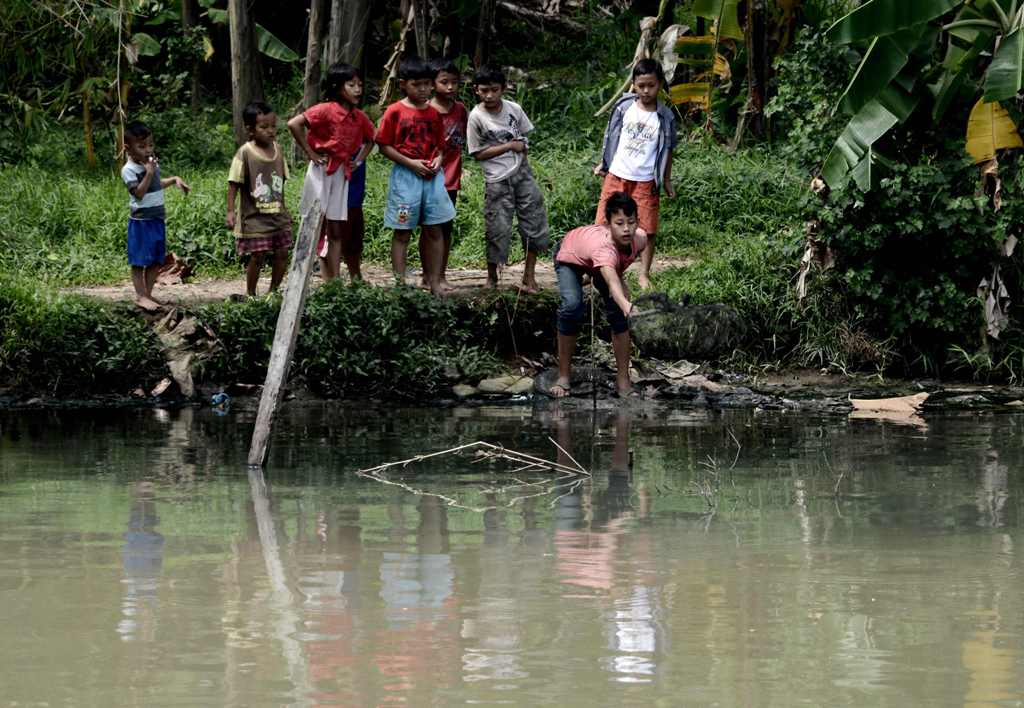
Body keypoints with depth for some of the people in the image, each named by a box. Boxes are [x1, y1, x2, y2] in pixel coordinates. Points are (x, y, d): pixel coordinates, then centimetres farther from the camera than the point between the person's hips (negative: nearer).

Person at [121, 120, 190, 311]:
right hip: (141, 221, -8)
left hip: (157, 218, 8)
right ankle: (140, 296, 4)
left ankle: (148, 293, 19)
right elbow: (139, 193, -24)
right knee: (139, 261, -1)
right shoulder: (129, 170, -16)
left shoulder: (153, 162, 7)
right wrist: (149, 173, -29)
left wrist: (175, 179, 11)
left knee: (156, 260, 11)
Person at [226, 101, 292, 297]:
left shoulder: (277, 149, 5)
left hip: (278, 215, 6)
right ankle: (250, 295, 10)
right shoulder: (245, 153, -12)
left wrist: (284, 210, 17)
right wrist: (230, 211, -15)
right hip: (254, 217, -5)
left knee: (282, 254, 6)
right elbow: (233, 185, -10)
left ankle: (274, 291, 22)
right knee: (257, 256, -4)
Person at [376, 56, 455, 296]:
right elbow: (384, 146, -7)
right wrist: (411, 163, -15)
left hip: (432, 176, 4)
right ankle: (400, 283, 5)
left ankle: (435, 283, 12)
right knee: (402, 232, 1)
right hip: (405, 176, -4)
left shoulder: (434, 113, 7)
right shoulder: (395, 112, -6)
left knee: (434, 230, 6)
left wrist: (438, 159, -5)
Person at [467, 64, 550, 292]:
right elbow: (478, 153, -9)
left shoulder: (514, 109, 1)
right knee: (498, 229, -2)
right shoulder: (476, 117, -11)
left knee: (534, 221, 3)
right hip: (498, 181, -4)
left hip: (522, 173, 4)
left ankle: (529, 276, 15)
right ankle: (492, 278, 16)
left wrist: (522, 146, -4)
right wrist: (509, 146, -14)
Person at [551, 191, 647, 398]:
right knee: (571, 307, -26)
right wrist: (627, 306, -87)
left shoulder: (639, 239, -32)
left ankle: (623, 380, -1)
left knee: (618, 313, -12)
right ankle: (563, 376, -8)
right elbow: (611, 282, -70)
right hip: (569, 256, -5)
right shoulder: (603, 246, -51)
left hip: (609, 262, 5)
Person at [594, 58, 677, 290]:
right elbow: (611, 137, 11)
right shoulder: (624, 108, 0)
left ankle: (644, 275, 14)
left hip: (645, 181, -1)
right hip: (617, 176, 1)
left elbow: (667, 150, 7)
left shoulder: (665, 117, -2)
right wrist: (603, 164, 9)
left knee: (648, 231, 1)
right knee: (604, 225, 2)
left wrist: (667, 181, 7)